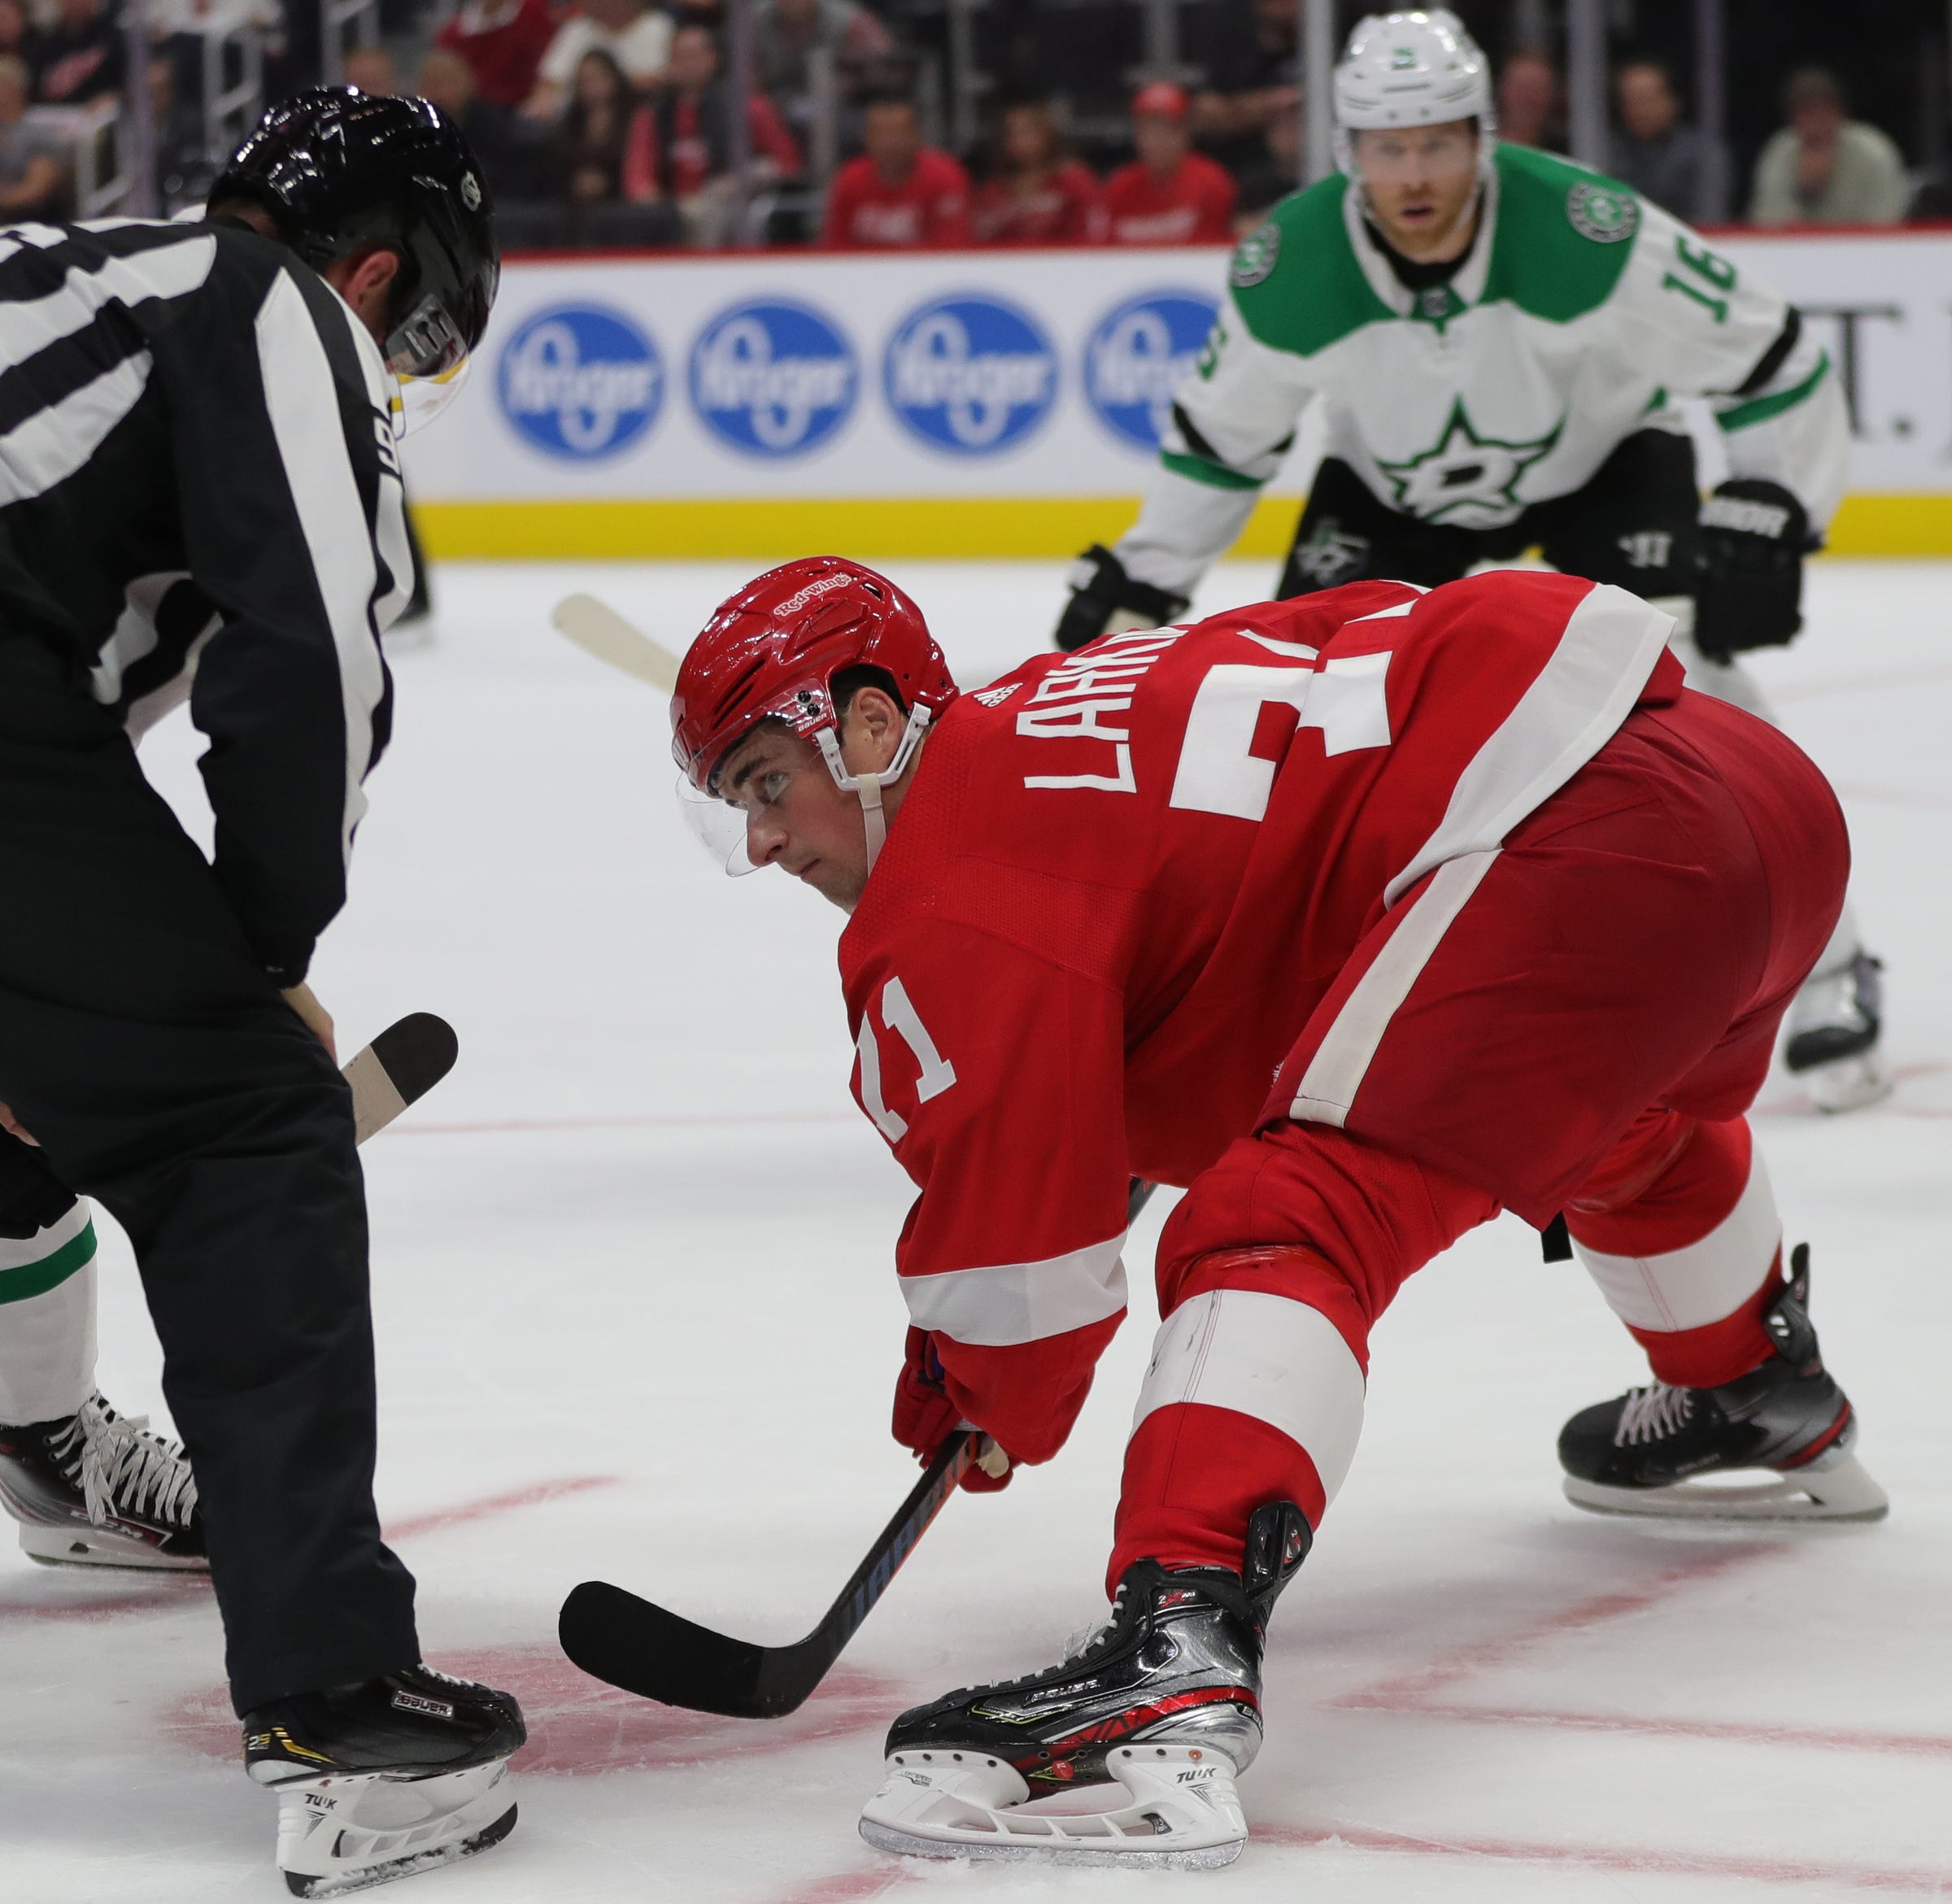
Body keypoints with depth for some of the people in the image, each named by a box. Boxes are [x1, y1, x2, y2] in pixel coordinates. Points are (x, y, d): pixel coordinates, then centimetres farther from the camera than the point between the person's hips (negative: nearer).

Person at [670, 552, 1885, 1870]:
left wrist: (1004, 1409, 12)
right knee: (1618, 1125, 41)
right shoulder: (1041, 725, 23)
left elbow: (1027, 1217, -6)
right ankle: (1774, 1406, 67)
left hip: (1567, 838, -10)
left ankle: (1180, 1651, -40)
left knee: (1289, 1222, -19)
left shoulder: (955, 889, -5)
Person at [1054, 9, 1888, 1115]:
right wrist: (1140, 584, -6)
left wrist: (1767, 516, -29)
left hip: (1600, 459, -3)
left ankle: (1824, 973, -7)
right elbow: (1220, 436, -6)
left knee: (1678, 683, -21)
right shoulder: (1292, 268, -26)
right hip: (1395, 486, 3)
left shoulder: (1588, 233, -35)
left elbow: (1774, 361, -24)